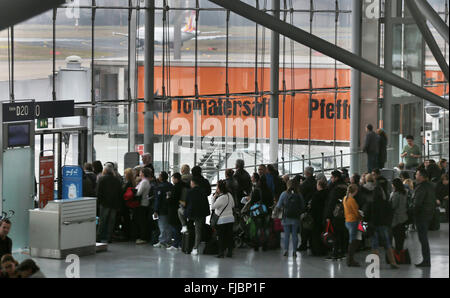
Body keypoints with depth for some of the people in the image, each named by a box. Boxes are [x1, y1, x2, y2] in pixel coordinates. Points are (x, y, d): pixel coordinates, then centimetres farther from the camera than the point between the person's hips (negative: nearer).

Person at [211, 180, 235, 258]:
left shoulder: (221, 198, -19)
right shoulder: (229, 195, 2)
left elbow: (212, 207, -12)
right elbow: (233, 205, 16)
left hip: (222, 220, -6)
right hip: (231, 218, 6)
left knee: (221, 237, 3)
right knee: (229, 236, 10)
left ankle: (221, 252, 4)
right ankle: (230, 252, 14)